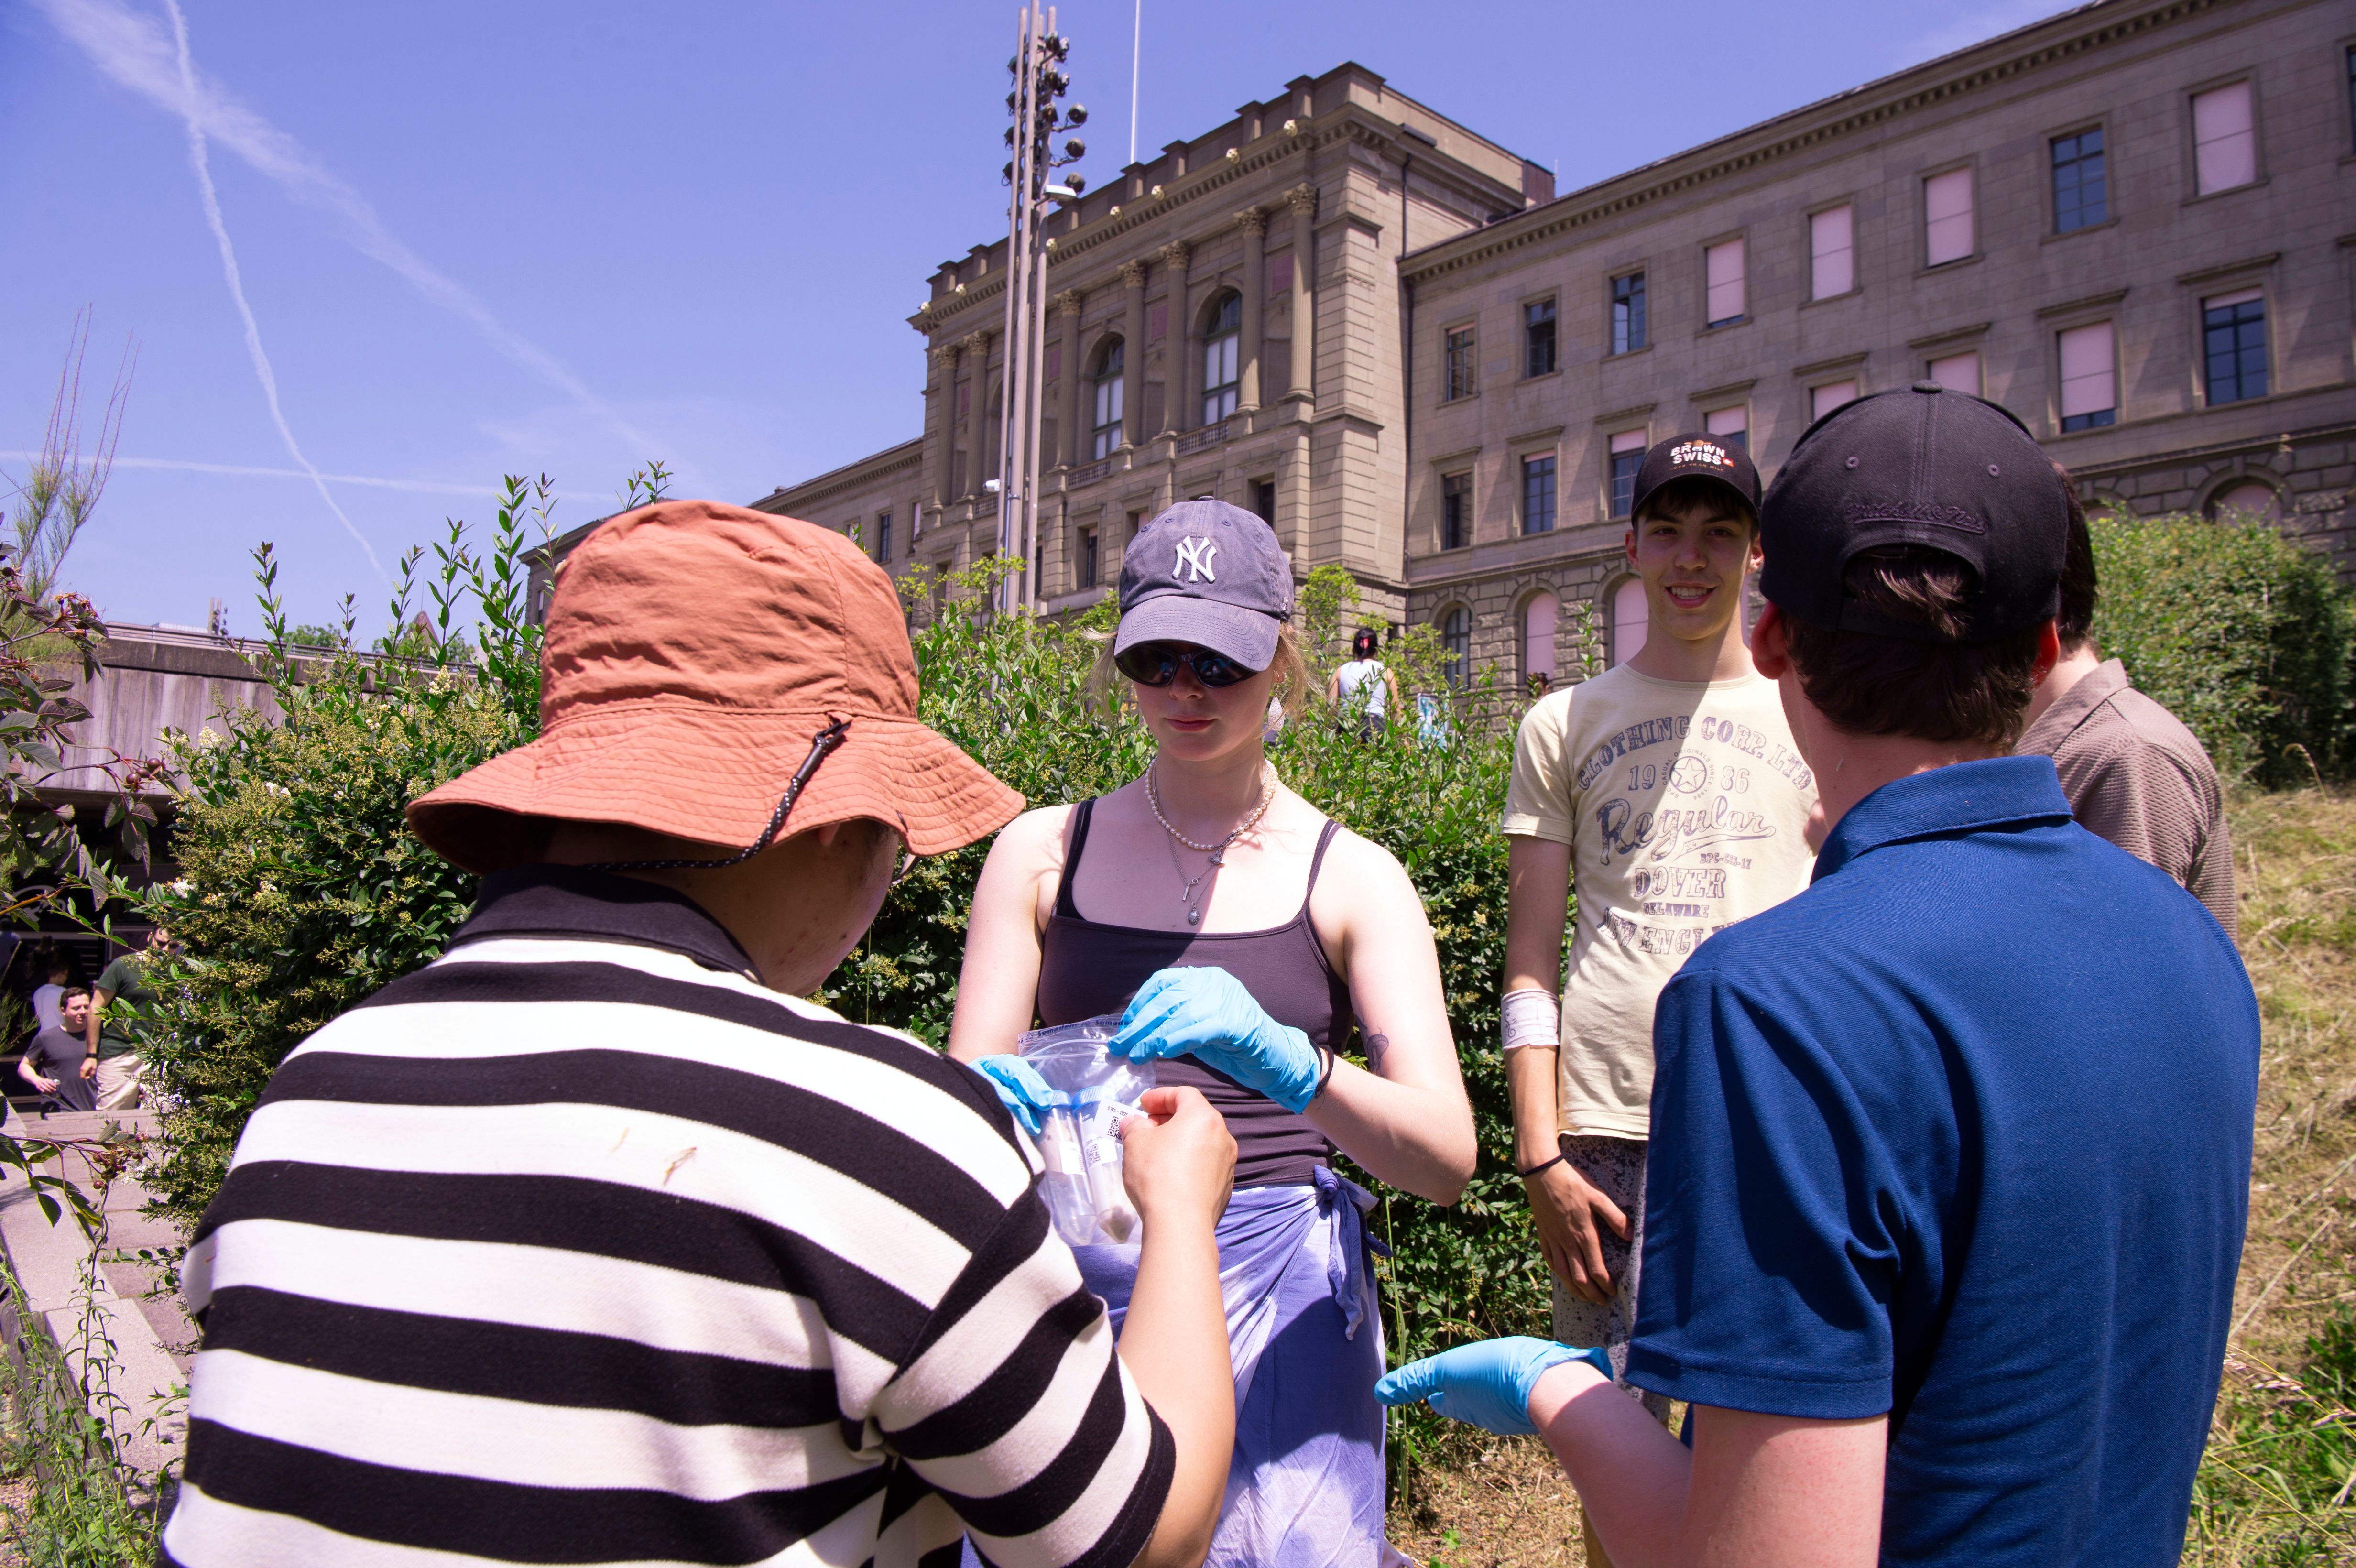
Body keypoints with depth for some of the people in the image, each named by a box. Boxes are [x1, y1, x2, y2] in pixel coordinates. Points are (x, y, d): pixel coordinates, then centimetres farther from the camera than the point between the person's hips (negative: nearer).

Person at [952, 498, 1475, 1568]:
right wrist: (995, 1100, -24)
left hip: (1276, 1297, 0)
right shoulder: (1045, 854, 3)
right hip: (1075, 1280, 1)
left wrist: (1285, 1059, -29)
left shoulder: (1350, 879, -1)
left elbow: (1447, 1157, -10)